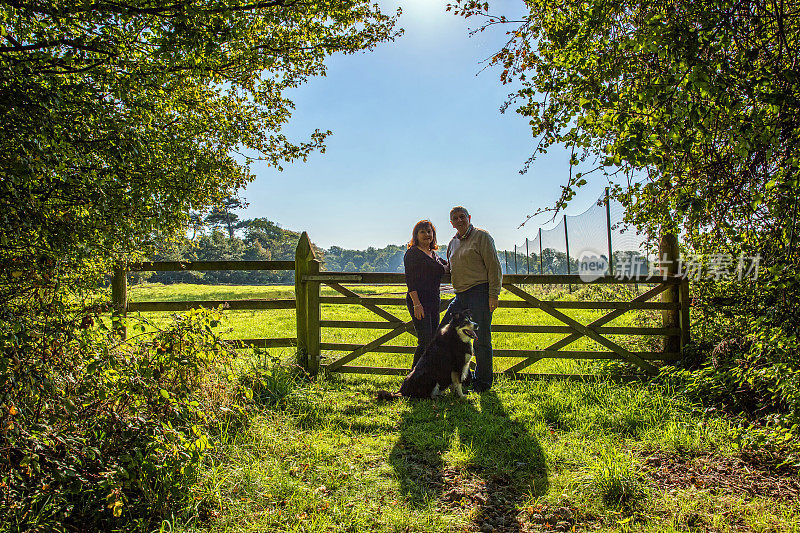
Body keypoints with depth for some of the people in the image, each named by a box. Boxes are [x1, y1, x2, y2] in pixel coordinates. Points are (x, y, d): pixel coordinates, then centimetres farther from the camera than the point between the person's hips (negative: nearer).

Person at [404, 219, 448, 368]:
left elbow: (447, 266, 36)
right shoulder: (412, 253, -4)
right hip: (419, 301, -8)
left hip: (434, 301, 8)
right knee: (425, 341, -12)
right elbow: (410, 281, -11)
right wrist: (416, 304, -20)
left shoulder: (433, 254, 18)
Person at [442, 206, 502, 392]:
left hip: (480, 293, -7)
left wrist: (493, 294, -15)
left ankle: (483, 382, 12)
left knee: (481, 341, -3)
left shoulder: (482, 236, -3)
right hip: (460, 296, 8)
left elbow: (494, 266, -9)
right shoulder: (453, 242, 19)